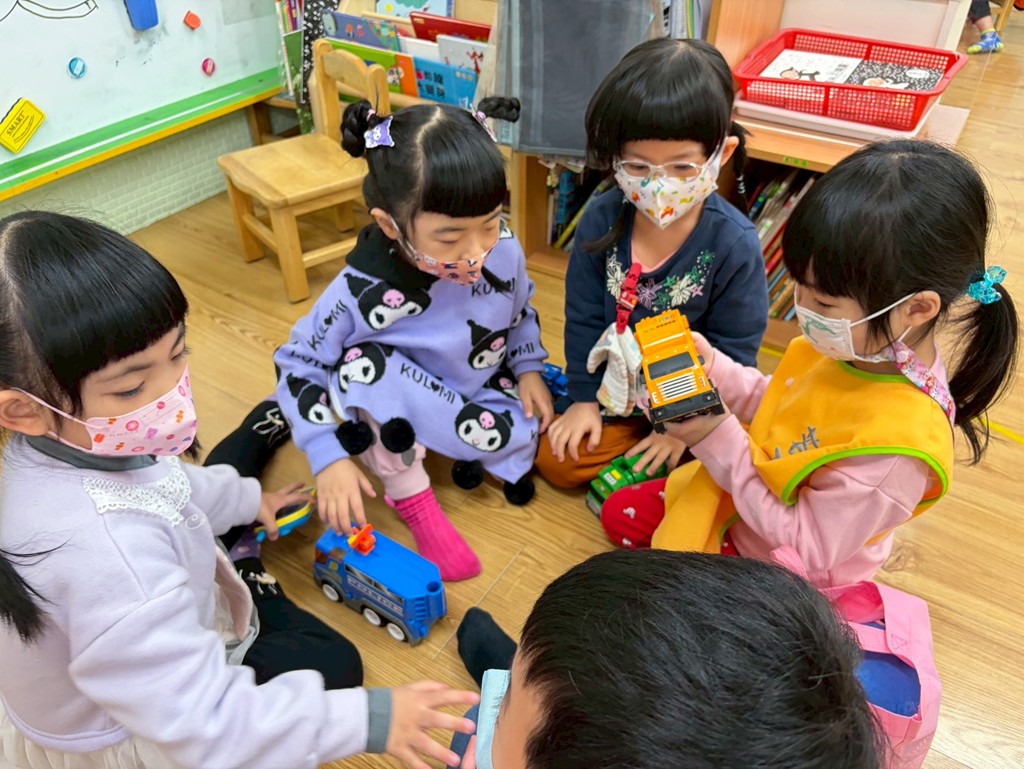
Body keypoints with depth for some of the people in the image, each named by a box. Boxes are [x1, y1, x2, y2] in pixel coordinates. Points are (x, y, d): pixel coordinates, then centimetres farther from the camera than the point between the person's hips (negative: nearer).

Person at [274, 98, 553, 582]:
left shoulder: (503, 253, -20)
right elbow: (298, 364, -20)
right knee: (363, 365, -33)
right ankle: (411, 498, -12)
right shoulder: (361, 292, -31)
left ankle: (461, 446, 14)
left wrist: (528, 368, -7)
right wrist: (329, 458, -26)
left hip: (481, 393, 4)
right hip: (394, 413, -3)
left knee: (521, 438, -22)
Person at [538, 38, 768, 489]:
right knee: (556, 461, 0)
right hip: (617, 383, 3)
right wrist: (584, 397, -4)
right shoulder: (601, 219, -16)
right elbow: (584, 317, -5)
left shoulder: (735, 244, -24)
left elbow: (732, 349, -14)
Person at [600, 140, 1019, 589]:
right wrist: (714, 369, -15)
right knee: (619, 513, 14)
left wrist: (719, 442, -30)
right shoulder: (854, 343, -16)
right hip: (741, 497, 7)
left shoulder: (896, 446, -39)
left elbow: (808, 548, -27)